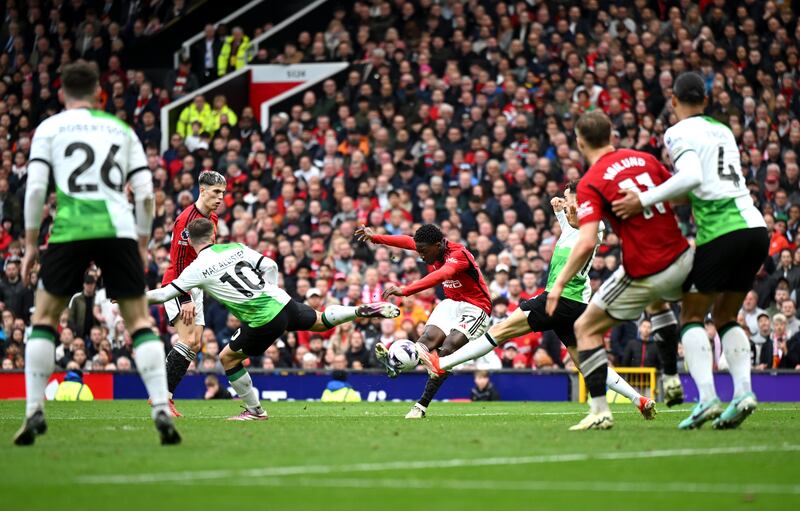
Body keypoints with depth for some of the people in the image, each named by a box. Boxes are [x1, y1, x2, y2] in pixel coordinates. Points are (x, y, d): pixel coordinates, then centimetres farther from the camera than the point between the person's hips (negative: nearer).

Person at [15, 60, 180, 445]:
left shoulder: (49, 128, 12)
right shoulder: (121, 129, 18)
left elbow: (35, 187, 2)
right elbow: (145, 192, 12)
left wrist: (30, 243, 8)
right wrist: (142, 244, 20)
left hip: (70, 230, -1)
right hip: (118, 229, 1)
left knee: (43, 317, 13)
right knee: (139, 321, 7)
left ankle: (34, 411, 4)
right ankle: (161, 410, -6)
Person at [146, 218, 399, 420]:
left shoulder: (197, 270, -6)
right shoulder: (234, 248, 7)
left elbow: (165, 294, -2)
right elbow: (270, 265, 10)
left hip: (264, 322, -5)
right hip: (282, 301, 5)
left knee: (227, 358, 12)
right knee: (322, 321, 31)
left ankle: (255, 410, 17)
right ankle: (364, 310, 18)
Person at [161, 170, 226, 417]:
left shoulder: (212, 218, 10)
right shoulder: (187, 219, -18)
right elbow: (178, 263, -20)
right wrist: (185, 300, -23)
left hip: (195, 287, 9)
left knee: (195, 345, 2)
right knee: (188, 340, -20)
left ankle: (164, 395, 3)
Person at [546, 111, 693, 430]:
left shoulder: (590, 184, -12)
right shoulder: (642, 158, 4)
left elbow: (586, 243, -22)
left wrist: (559, 284, -14)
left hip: (645, 274, -6)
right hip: (681, 258, 6)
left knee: (586, 329, 9)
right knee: (659, 303, 41)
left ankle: (600, 411, -1)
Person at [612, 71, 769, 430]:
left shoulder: (679, 133, -1)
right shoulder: (723, 131, 21)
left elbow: (692, 177, -18)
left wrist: (644, 201, -14)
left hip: (722, 232, -7)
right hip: (755, 227, 7)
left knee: (692, 315, 3)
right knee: (725, 316, 16)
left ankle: (707, 398, -13)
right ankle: (743, 390, -3)